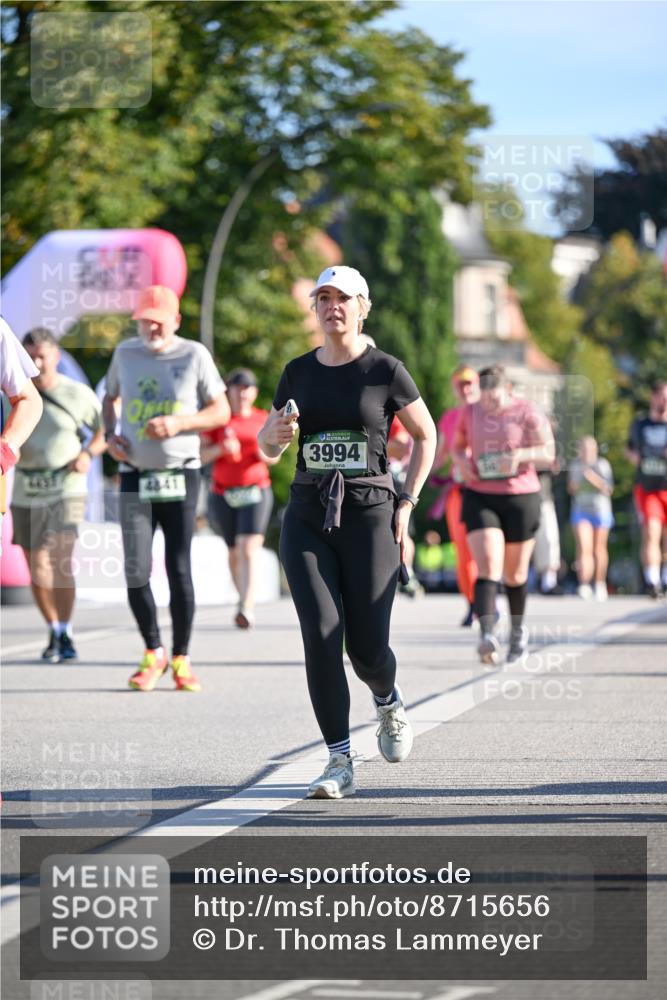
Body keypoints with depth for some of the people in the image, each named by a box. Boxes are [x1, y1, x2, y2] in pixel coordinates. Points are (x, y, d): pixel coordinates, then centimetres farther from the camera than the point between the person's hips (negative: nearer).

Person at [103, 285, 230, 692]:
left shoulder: (194, 355, -3)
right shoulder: (126, 352, 6)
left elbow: (221, 411, -1)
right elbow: (110, 397, 22)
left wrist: (179, 422, -17)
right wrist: (110, 435, 4)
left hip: (180, 475, -2)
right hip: (135, 475, 2)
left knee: (179, 570, -1)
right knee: (135, 572, -6)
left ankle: (181, 659, 9)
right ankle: (153, 652, 11)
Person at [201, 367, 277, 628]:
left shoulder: (263, 419, 8)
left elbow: (274, 457, 14)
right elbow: (202, 455, 1)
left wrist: (267, 454, -9)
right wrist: (221, 449, -18)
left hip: (255, 491, -1)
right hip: (223, 493, 1)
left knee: (248, 548, -17)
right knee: (234, 552, 10)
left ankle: (247, 609, -29)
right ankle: (244, 598, 29)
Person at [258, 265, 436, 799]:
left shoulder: (385, 370, -1)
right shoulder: (299, 372, 9)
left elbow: (426, 435, 9)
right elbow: (268, 446, 19)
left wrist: (406, 504, 1)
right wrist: (276, 432, -6)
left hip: (369, 515, -3)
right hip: (307, 518, 3)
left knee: (367, 646, -3)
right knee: (321, 635, -12)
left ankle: (389, 704, 34)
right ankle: (340, 763, -7)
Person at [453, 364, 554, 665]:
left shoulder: (527, 413, -5)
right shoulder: (470, 412, 5)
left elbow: (549, 451, -6)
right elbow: (458, 445, 20)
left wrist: (520, 454, -24)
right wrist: (462, 460, -3)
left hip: (521, 497, -1)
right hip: (479, 497, 1)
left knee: (514, 574, 11)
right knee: (488, 567, -17)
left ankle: (518, 631, 35)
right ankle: (487, 635, -30)